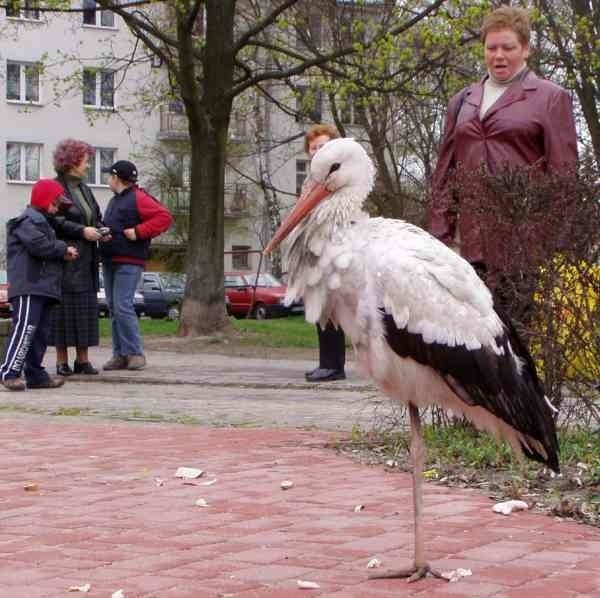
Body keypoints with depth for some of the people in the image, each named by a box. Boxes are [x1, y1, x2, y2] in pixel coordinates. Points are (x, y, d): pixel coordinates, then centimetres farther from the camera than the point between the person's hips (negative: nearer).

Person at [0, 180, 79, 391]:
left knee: (40, 332, 10)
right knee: (25, 328, -18)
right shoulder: (29, 221, -7)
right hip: (28, 287, -11)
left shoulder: (42, 222, 28)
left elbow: (48, 248, 27)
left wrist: (63, 252, 6)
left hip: (41, 287, 11)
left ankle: (35, 374, 12)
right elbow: (39, 245, -21)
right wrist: (63, 249, -8)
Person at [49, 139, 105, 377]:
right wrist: (82, 231, -18)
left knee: (86, 307, 6)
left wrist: (100, 230, 2)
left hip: (86, 259, 7)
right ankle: (62, 361, 2)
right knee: (65, 307, -4)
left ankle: (83, 359, 11)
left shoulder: (84, 189, 17)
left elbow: (96, 217, 22)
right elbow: (55, 221, -16)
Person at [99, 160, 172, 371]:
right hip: (109, 261, 9)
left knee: (123, 307, -15)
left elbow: (164, 217, -17)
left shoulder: (138, 199, -9)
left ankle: (135, 353, -8)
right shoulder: (115, 200, 20)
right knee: (113, 308, 7)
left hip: (128, 262, -9)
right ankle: (120, 354, 10)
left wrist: (138, 232, -19)